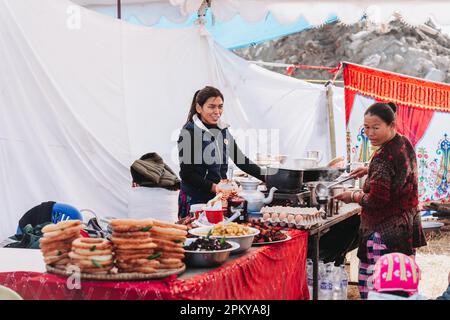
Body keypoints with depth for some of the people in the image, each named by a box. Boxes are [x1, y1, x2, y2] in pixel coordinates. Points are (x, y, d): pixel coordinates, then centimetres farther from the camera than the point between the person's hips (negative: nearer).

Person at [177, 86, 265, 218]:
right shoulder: (189, 132, -10)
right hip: (195, 199, -6)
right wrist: (212, 187, -23)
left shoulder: (223, 130, 9)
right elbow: (186, 174, -13)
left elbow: (240, 159, 16)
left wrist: (267, 177, 10)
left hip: (220, 197, 6)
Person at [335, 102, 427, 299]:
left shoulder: (383, 157, -21)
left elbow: (376, 200, -20)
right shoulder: (404, 144, 9)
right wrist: (370, 171, 21)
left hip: (385, 232, -10)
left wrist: (353, 196, -4)